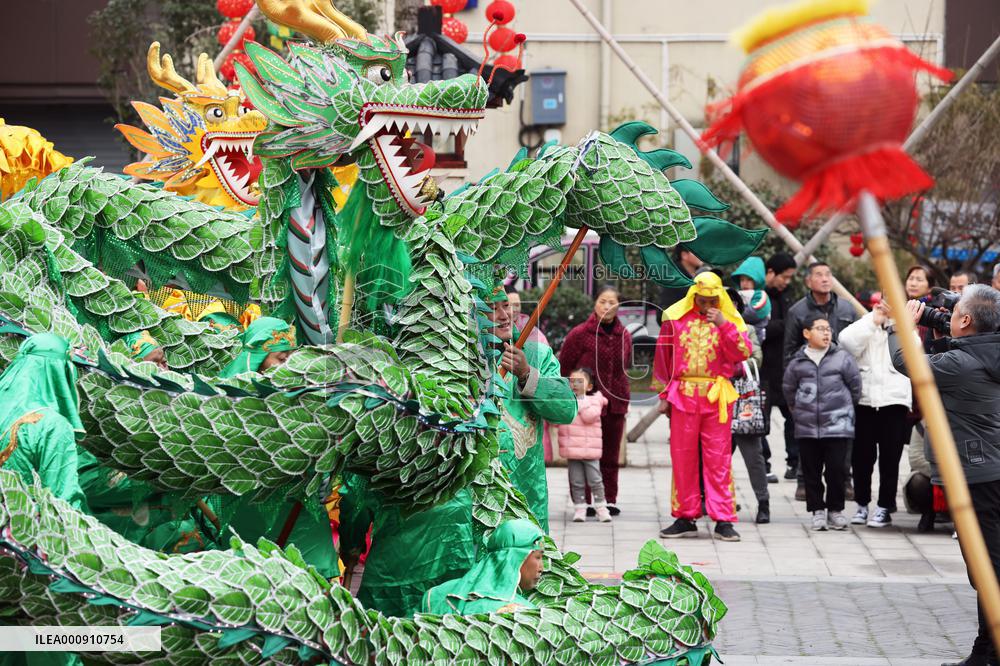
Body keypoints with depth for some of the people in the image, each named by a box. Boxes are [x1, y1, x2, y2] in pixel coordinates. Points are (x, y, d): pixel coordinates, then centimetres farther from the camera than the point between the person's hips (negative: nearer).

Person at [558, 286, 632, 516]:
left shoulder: (624, 336, 9)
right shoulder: (580, 334, -5)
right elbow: (563, 368, 0)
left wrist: (624, 397, 15)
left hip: (616, 404, 4)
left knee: (610, 456, 9)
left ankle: (609, 499, 16)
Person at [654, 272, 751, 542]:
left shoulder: (729, 319, 4)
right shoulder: (675, 317, 6)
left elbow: (744, 353, -8)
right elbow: (663, 357, 12)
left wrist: (723, 325, -17)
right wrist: (665, 394, 9)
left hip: (717, 396, -1)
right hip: (683, 395, 1)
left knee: (719, 459, -4)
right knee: (682, 457, 4)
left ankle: (724, 520, -2)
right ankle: (686, 518, 12)